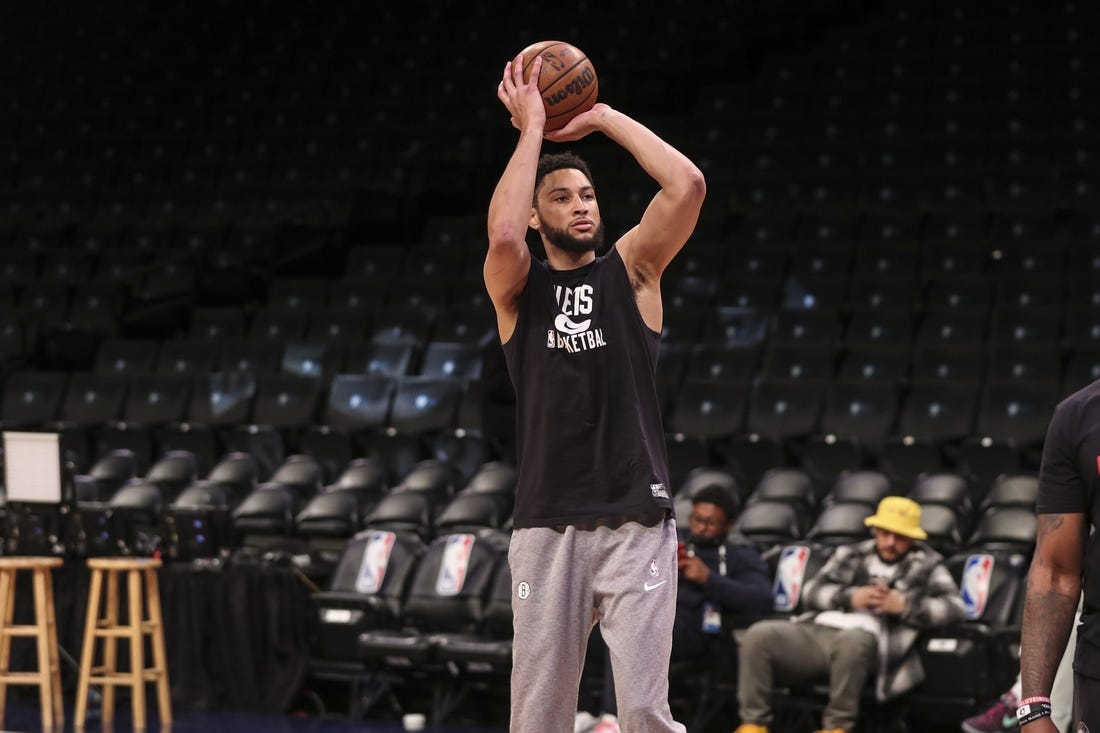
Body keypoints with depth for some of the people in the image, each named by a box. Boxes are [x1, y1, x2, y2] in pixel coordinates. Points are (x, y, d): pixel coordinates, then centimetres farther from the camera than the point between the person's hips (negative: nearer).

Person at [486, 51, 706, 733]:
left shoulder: (631, 270, 9)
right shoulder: (517, 288, 7)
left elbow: (688, 185, -7)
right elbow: (502, 233, -17)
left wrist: (604, 118, -1)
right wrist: (532, 128, -9)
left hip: (636, 523, -1)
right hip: (546, 527, 1)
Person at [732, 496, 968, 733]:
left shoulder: (926, 565, 18)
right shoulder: (850, 555, 28)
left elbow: (955, 607, 4)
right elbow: (812, 591, 15)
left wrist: (904, 605, -8)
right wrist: (851, 597, -4)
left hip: (864, 636, -4)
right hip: (816, 631, 4)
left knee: (851, 638, -42)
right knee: (758, 634, -24)